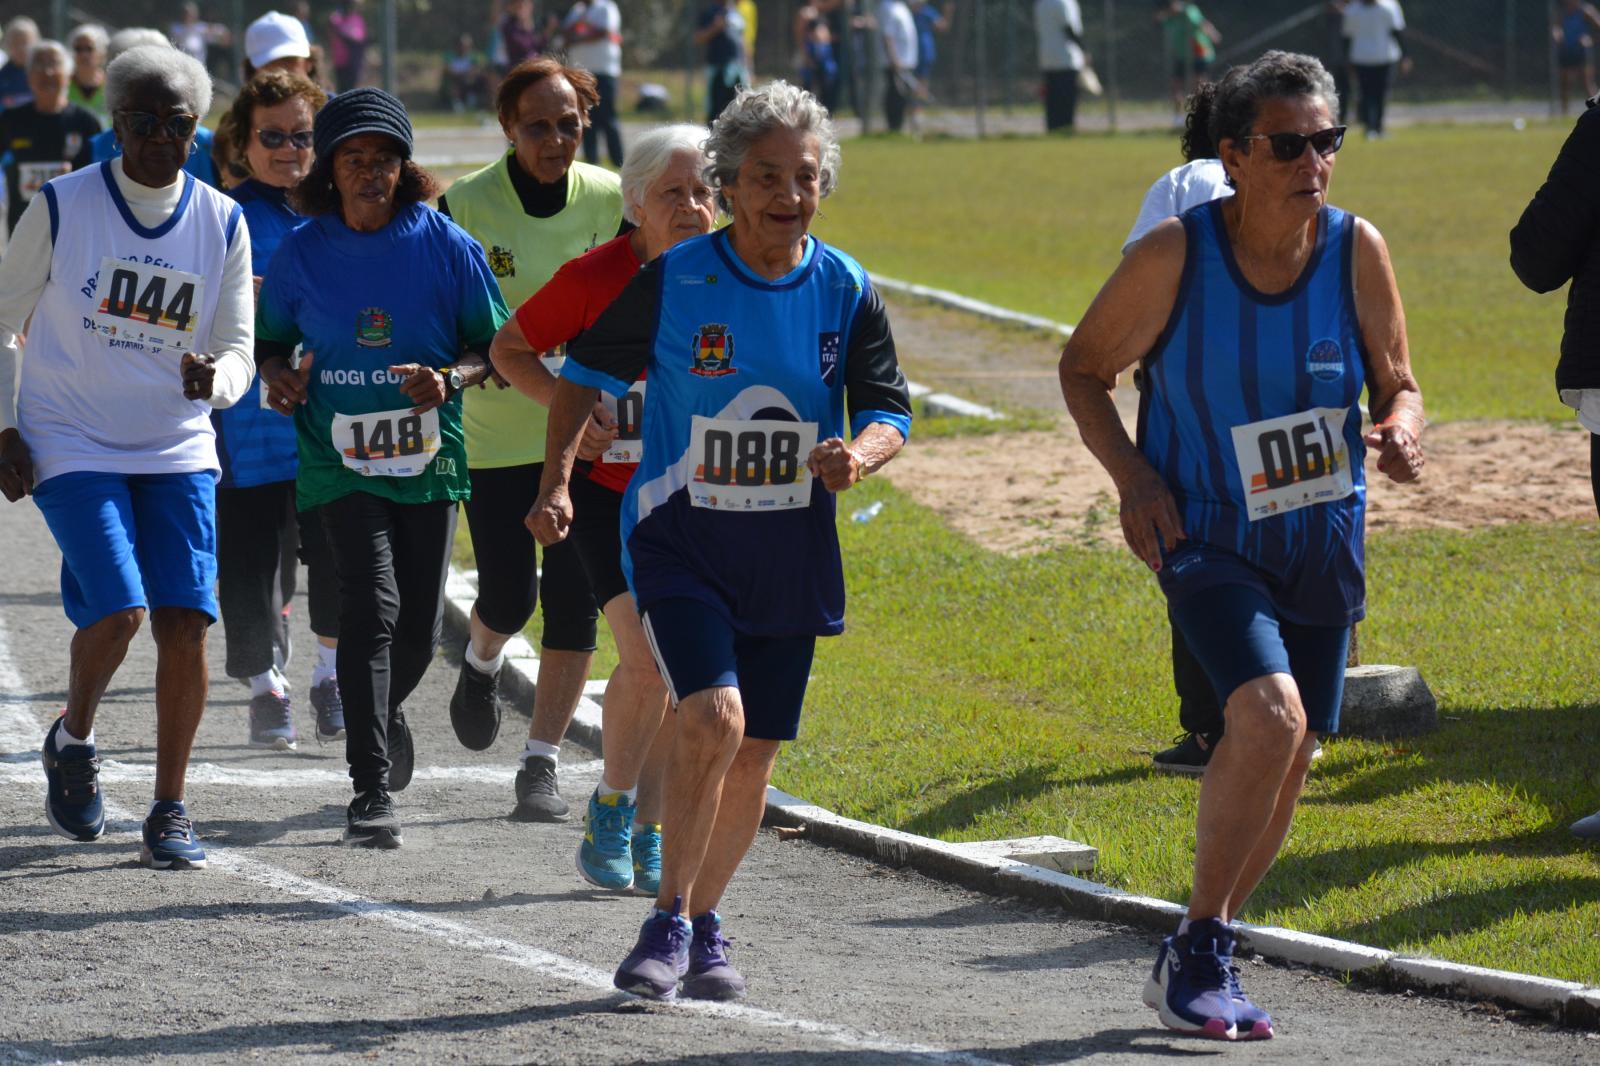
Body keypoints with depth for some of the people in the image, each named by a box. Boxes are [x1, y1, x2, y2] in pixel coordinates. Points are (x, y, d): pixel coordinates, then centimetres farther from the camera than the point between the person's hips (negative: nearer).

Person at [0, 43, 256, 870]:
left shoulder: (223, 224, 3)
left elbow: (238, 349, 6)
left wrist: (214, 380, -18)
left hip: (179, 453, 3)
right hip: (72, 449, -3)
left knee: (184, 621, -8)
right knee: (117, 609, -18)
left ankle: (170, 810, 5)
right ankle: (72, 742, 12)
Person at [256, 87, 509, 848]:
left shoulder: (445, 245, -2)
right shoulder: (301, 252, 1)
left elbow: (494, 347, 3)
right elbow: (271, 338, 14)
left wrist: (451, 378, -17)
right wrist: (278, 375, -9)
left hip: (428, 456, 1)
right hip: (339, 456, -1)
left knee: (419, 629, 6)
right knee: (372, 608, -18)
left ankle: (380, 716, 42)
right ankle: (371, 791, -14)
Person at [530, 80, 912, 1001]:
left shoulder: (847, 290, -2)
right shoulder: (672, 280, -9)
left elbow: (889, 411, 1)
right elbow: (587, 373, 2)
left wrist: (861, 454, -22)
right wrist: (558, 480, -10)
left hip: (792, 553, 3)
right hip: (681, 538, -3)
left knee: (755, 753, 8)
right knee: (714, 719, -22)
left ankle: (707, 926, 28)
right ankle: (669, 924, -9)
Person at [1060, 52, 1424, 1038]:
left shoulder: (1357, 250, -6)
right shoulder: (1174, 255, -14)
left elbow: (1395, 383, 6)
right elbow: (1086, 369, 0)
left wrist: (1402, 427, -18)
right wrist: (1133, 474, -14)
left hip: (1322, 548, 4)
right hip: (1208, 538, -4)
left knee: (1285, 768, 10)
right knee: (1269, 716, -26)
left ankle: (1196, 963, 31)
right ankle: (1200, 950, -10)